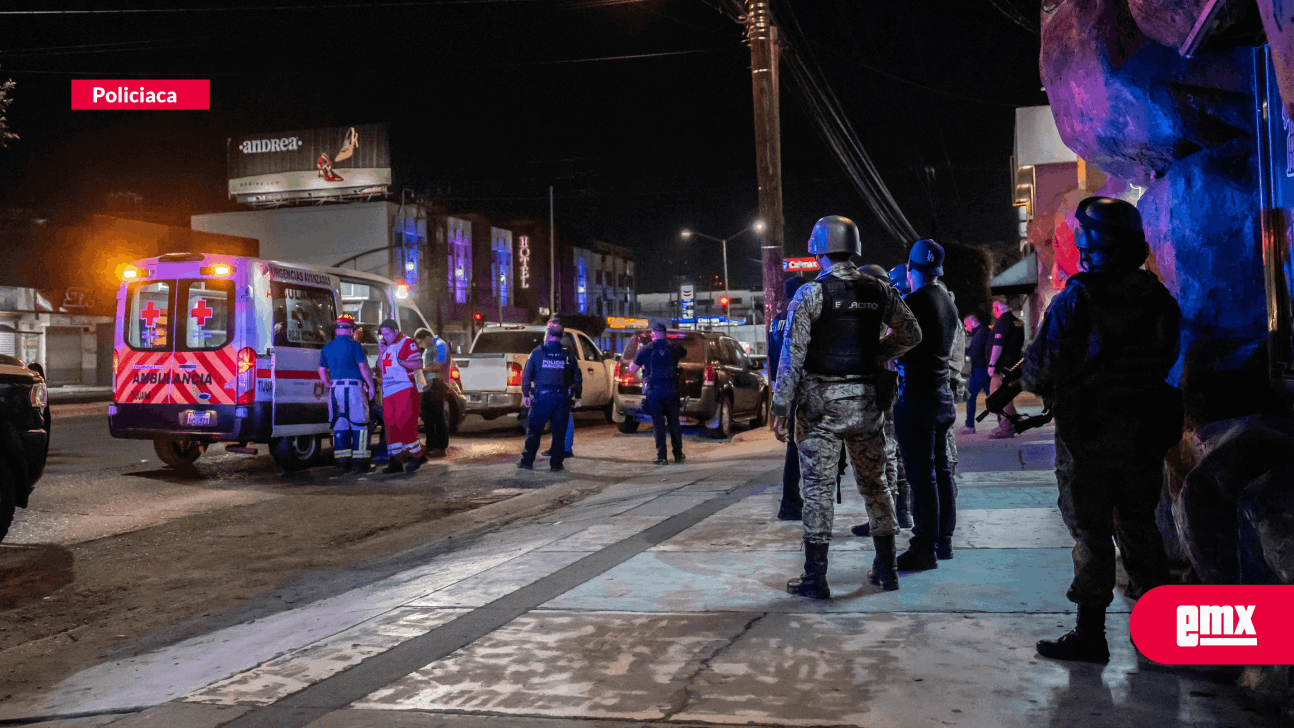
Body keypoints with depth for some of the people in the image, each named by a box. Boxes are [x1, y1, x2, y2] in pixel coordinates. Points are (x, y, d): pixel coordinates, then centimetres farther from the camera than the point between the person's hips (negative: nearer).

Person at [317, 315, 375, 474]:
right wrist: (370, 384, -1)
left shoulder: (327, 348, 12)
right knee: (359, 425, 1)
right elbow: (363, 367, -9)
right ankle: (360, 462, -1)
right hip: (354, 387, -5)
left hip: (335, 388, 5)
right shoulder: (354, 345, -5)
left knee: (339, 425, 8)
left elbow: (322, 371, 15)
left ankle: (342, 462, 7)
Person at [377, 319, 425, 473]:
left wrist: (400, 362, -19)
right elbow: (380, 367, 23)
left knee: (405, 424, -10)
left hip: (405, 390, -7)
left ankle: (416, 457, 4)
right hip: (388, 392, 7)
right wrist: (381, 352, 9)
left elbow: (419, 364, -11)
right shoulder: (387, 346, 17)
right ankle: (395, 461, 9)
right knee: (389, 426, 4)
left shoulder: (407, 343, -4)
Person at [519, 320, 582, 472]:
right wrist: (577, 395, 17)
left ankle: (527, 461, 8)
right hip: (562, 397, 1)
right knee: (559, 432, 6)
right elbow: (577, 377, 9)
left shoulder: (537, 353, 1)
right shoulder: (568, 355, 6)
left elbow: (527, 375, 2)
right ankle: (556, 463, 6)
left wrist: (525, 394, 8)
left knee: (534, 430, 6)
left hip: (541, 396, -1)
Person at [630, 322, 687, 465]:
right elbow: (684, 354, 28)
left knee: (658, 423, 1)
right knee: (674, 421, 13)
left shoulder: (645, 350, -3)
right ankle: (678, 454, 19)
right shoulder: (674, 348, 4)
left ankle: (661, 457, 0)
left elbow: (632, 369, 2)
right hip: (671, 389, 2)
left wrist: (637, 355, 17)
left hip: (654, 391, -2)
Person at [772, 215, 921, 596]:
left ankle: (816, 577, 3)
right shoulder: (880, 291, 4)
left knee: (818, 487, 0)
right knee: (874, 483, 15)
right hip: (867, 401, 4)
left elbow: (792, 354, -12)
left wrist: (781, 407, -8)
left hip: (822, 403, -4)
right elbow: (910, 334, 13)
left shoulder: (810, 293, -9)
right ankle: (886, 568, 22)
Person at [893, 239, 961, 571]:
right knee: (940, 470, 14)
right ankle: (943, 540, 23)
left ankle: (924, 549, -3)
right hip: (942, 394, 8)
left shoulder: (912, 302, -14)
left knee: (922, 474, -6)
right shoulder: (948, 303, 11)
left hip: (916, 397, -8)